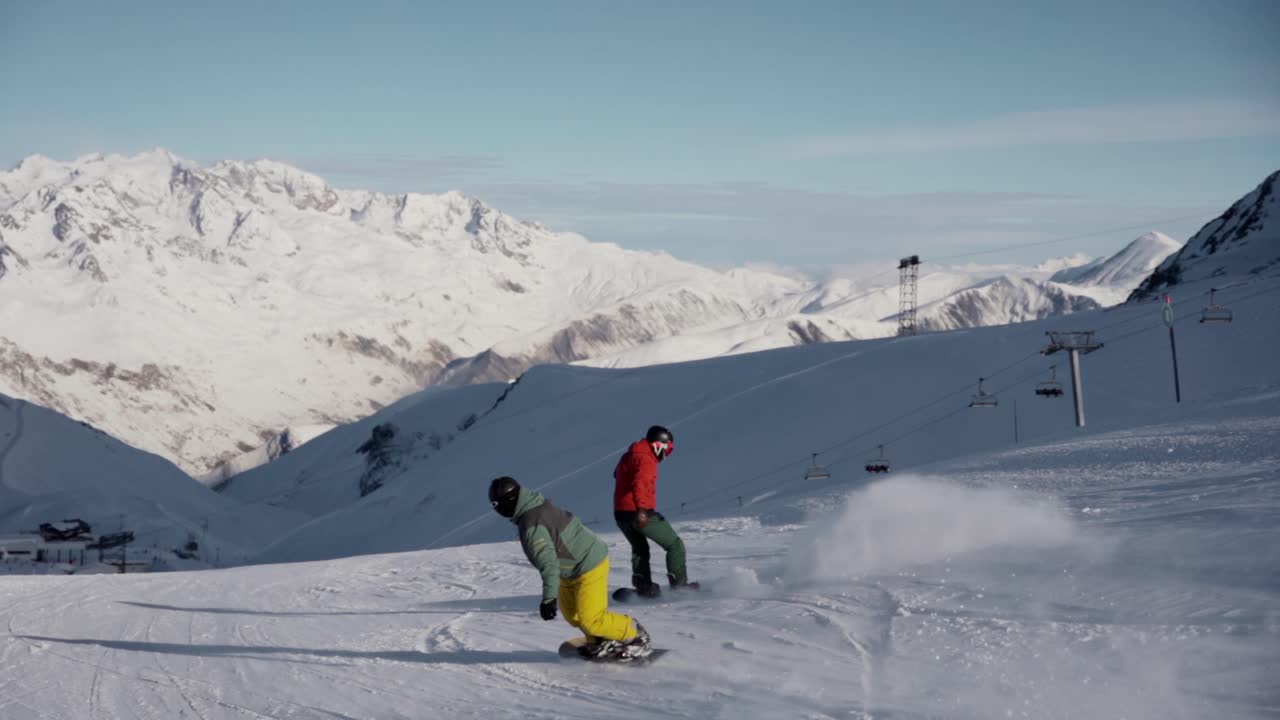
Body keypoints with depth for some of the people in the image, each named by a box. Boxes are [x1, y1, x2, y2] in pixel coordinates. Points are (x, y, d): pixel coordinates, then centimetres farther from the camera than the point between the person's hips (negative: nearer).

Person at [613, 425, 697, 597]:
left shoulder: (630, 455, 17)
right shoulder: (646, 459, -14)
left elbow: (618, 474, 37)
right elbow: (640, 483, -31)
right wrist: (641, 510, -43)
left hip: (621, 513, 9)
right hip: (639, 513, -9)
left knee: (640, 549, 27)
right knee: (675, 544, 2)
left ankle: (643, 586, 20)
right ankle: (679, 584, -2)